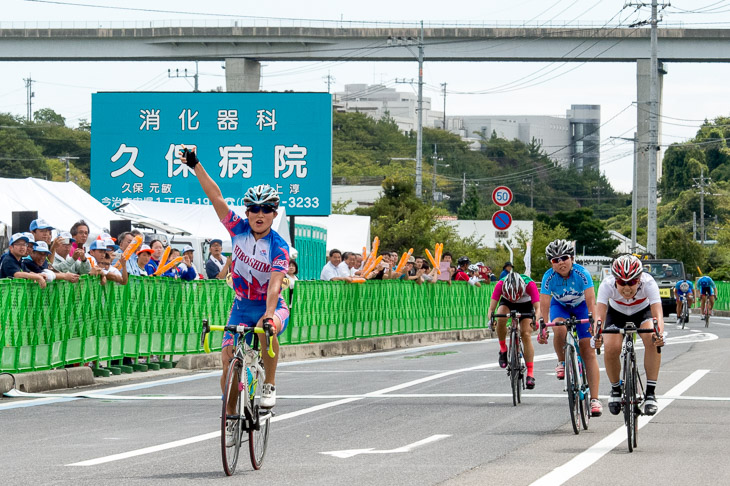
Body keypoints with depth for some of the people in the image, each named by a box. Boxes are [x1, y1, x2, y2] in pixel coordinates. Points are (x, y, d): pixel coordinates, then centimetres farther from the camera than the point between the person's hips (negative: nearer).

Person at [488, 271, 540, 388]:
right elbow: (491, 308, -35)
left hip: (526, 304, -1)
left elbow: (537, 308, -38)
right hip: (506, 302, 1)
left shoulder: (530, 285, -35)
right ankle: (503, 349, -10)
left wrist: (535, 319, -58)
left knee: (526, 335, -16)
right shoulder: (500, 285, -33)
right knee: (501, 319, -32)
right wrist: (491, 320, -55)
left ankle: (530, 373, -14)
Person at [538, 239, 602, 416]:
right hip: (560, 306, 1)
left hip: (581, 307, -1)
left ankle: (594, 399, -12)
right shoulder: (549, 277, -26)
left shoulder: (582, 274, -29)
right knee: (560, 330, -35)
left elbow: (591, 302, -32)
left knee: (588, 351, -11)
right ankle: (562, 362, -5)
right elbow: (544, 305, -25)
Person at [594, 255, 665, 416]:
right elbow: (600, 314, -43)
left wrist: (659, 333, -65)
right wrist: (596, 334, -63)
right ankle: (615, 389, 4)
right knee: (611, 348, -24)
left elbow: (657, 313, -45)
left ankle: (650, 392, -20)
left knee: (653, 341, -30)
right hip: (616, 314, 1)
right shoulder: (607, 285, -34)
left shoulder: (648, 283, -36)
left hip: (642, 312, -1)